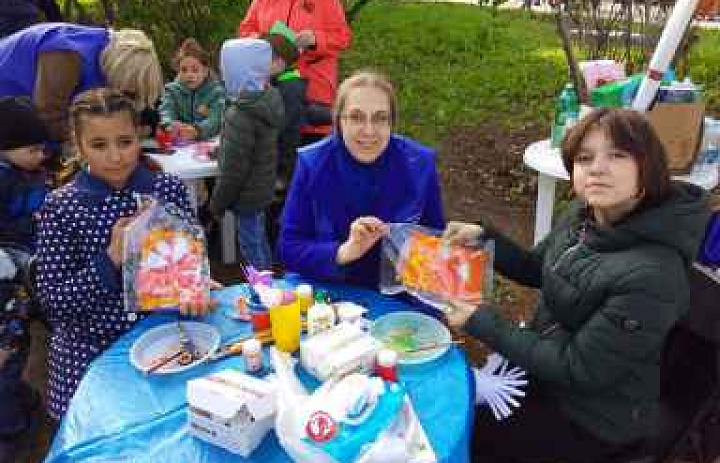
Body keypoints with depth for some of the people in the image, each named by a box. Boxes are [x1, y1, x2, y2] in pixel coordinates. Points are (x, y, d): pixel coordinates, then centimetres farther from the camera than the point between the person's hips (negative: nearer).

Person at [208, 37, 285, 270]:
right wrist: (221, 150, 24)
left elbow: (233, 170, -22)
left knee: (252, 246, 5)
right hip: (262, 189, 9)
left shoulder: (241, 116, -26)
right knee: (260, 242, 23)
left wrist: (217, 204, -11)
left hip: (247, 195, -9)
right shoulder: (267, 99, 1)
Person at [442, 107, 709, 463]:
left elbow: (579, 369, -25)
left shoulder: (651, 274, -33)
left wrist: (482, 322, -22)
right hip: (546, 364, 7)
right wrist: (484, 236, -7)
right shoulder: (583, 216, -9)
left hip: (590, 420, -7)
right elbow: (536, 270, 9)